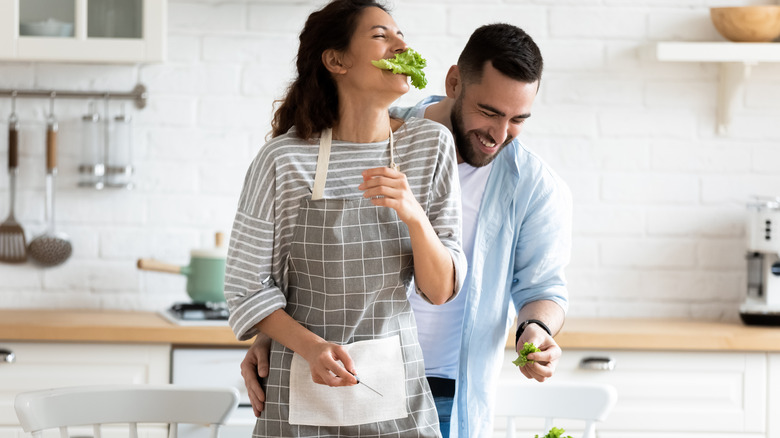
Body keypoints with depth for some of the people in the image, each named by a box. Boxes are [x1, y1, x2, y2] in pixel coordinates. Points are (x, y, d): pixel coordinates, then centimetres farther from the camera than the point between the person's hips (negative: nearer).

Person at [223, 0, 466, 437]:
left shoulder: (431, 144, -4)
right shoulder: (285, 159, -11)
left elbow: (441, 290, -4)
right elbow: (247, 286, -4)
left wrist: (413, 215, -21)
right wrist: (311, 347, -20)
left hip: (398, 396, 2)